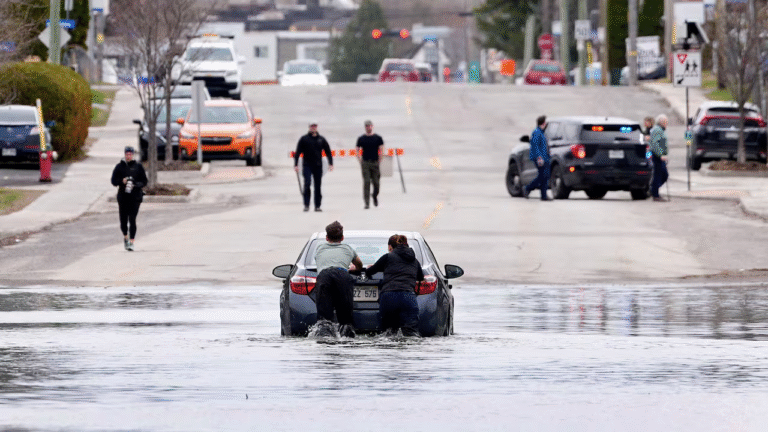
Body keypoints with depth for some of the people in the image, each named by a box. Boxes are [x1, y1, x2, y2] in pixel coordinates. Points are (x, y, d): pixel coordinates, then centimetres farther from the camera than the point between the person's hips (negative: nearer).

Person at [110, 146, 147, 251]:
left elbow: (144, 181, 6)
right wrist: (122, 181, -14)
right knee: (123, 220, 5)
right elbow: (114, 181, 6)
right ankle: (125, 237, 32)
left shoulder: (138, 166, 5)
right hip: (122, 197, 2)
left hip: (135, 197, -2)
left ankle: (131, 242, -12)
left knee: (132, 220, -11)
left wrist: (136, 185, -13)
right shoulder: (119, 166, 8)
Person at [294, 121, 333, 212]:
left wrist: (330, 164, 3)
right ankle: (306, 205, -12)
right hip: (307, 166, -2)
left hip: (318, 166, 2)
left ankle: (317, 206, 10)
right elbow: (298, 152, 2)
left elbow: (328, 152, 13)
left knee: (318, 186, 4)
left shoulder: (321, 139, 10)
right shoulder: (304, 139, 3)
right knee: (307, 183, -16)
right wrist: (296, 165, -5)